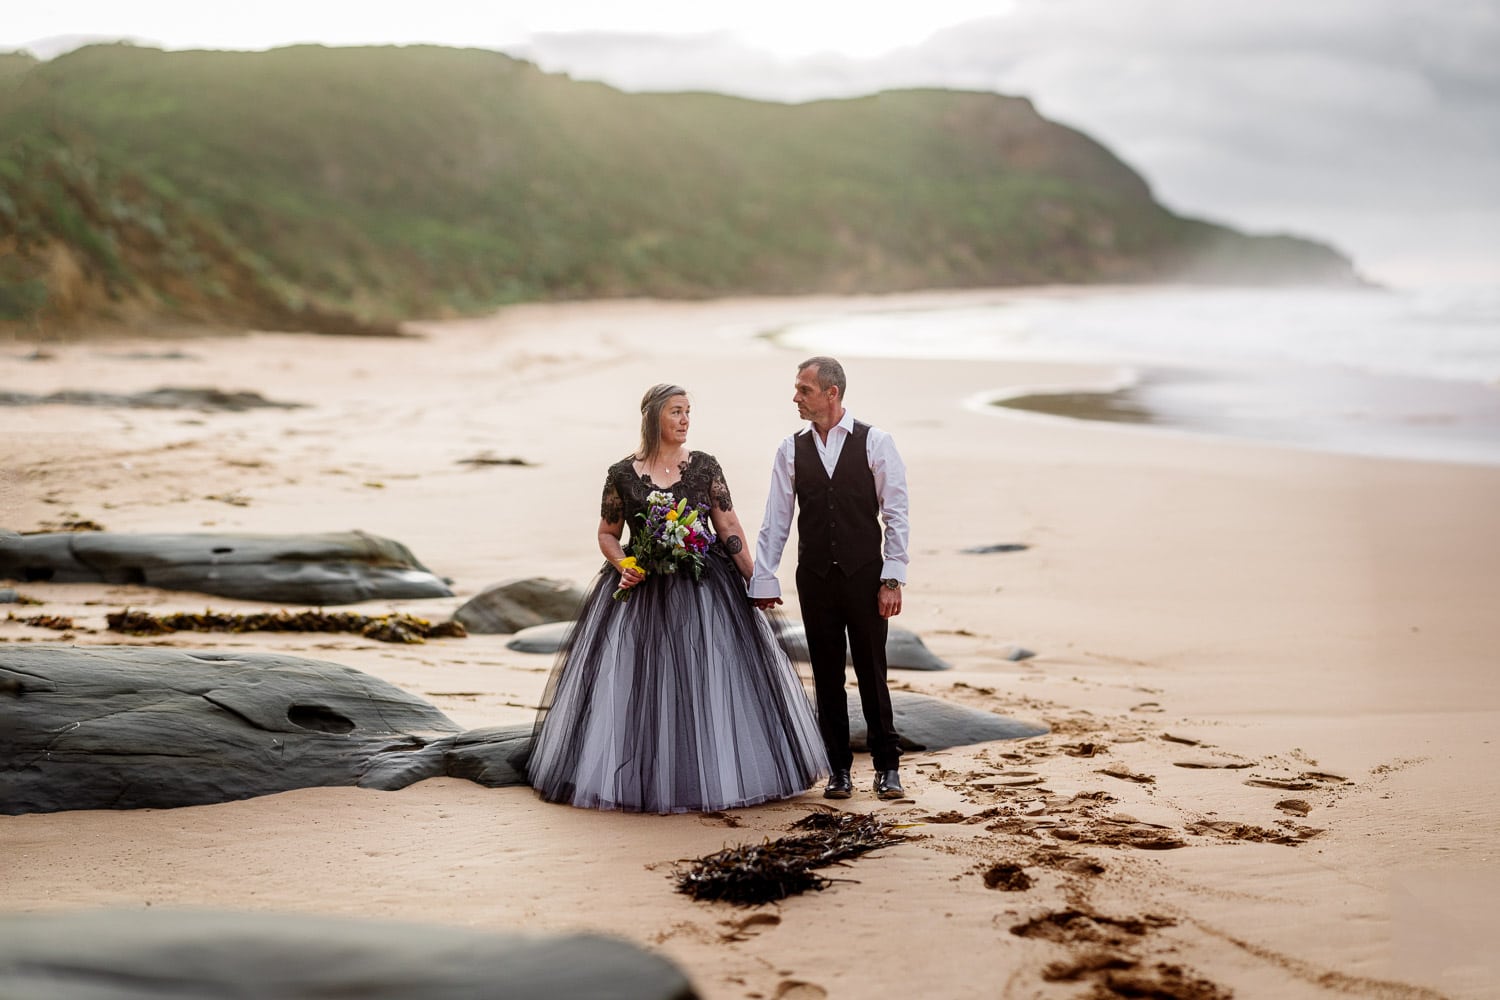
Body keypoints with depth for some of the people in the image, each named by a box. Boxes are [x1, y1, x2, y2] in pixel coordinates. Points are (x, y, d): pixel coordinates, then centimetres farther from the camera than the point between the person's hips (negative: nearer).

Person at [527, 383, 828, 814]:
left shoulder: (704, 466, 1)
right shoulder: (622, 474, -1)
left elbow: (729, 527, 2)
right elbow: (607, 534, 8)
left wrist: (755, 580, -2)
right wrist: (622, 565, -11)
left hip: (703, 588, 1)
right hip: (642, 590, 0)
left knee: (709, 684, 2)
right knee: (636, 688, 1)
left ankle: (716, 775, 15)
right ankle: (645, 779, 13)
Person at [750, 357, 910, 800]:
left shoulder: (875, 442, -2)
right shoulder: (791, 450, 5)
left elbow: (896, 513, -3)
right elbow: (775, 520, 6)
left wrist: (892, 579, -8)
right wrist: (763, 579, 3)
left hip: (864, 576, -2)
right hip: (815, 578, 2)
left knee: (872, 673, 3)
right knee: (827, 676, 7)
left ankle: (886, 767, 15)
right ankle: (839, 770, 17)